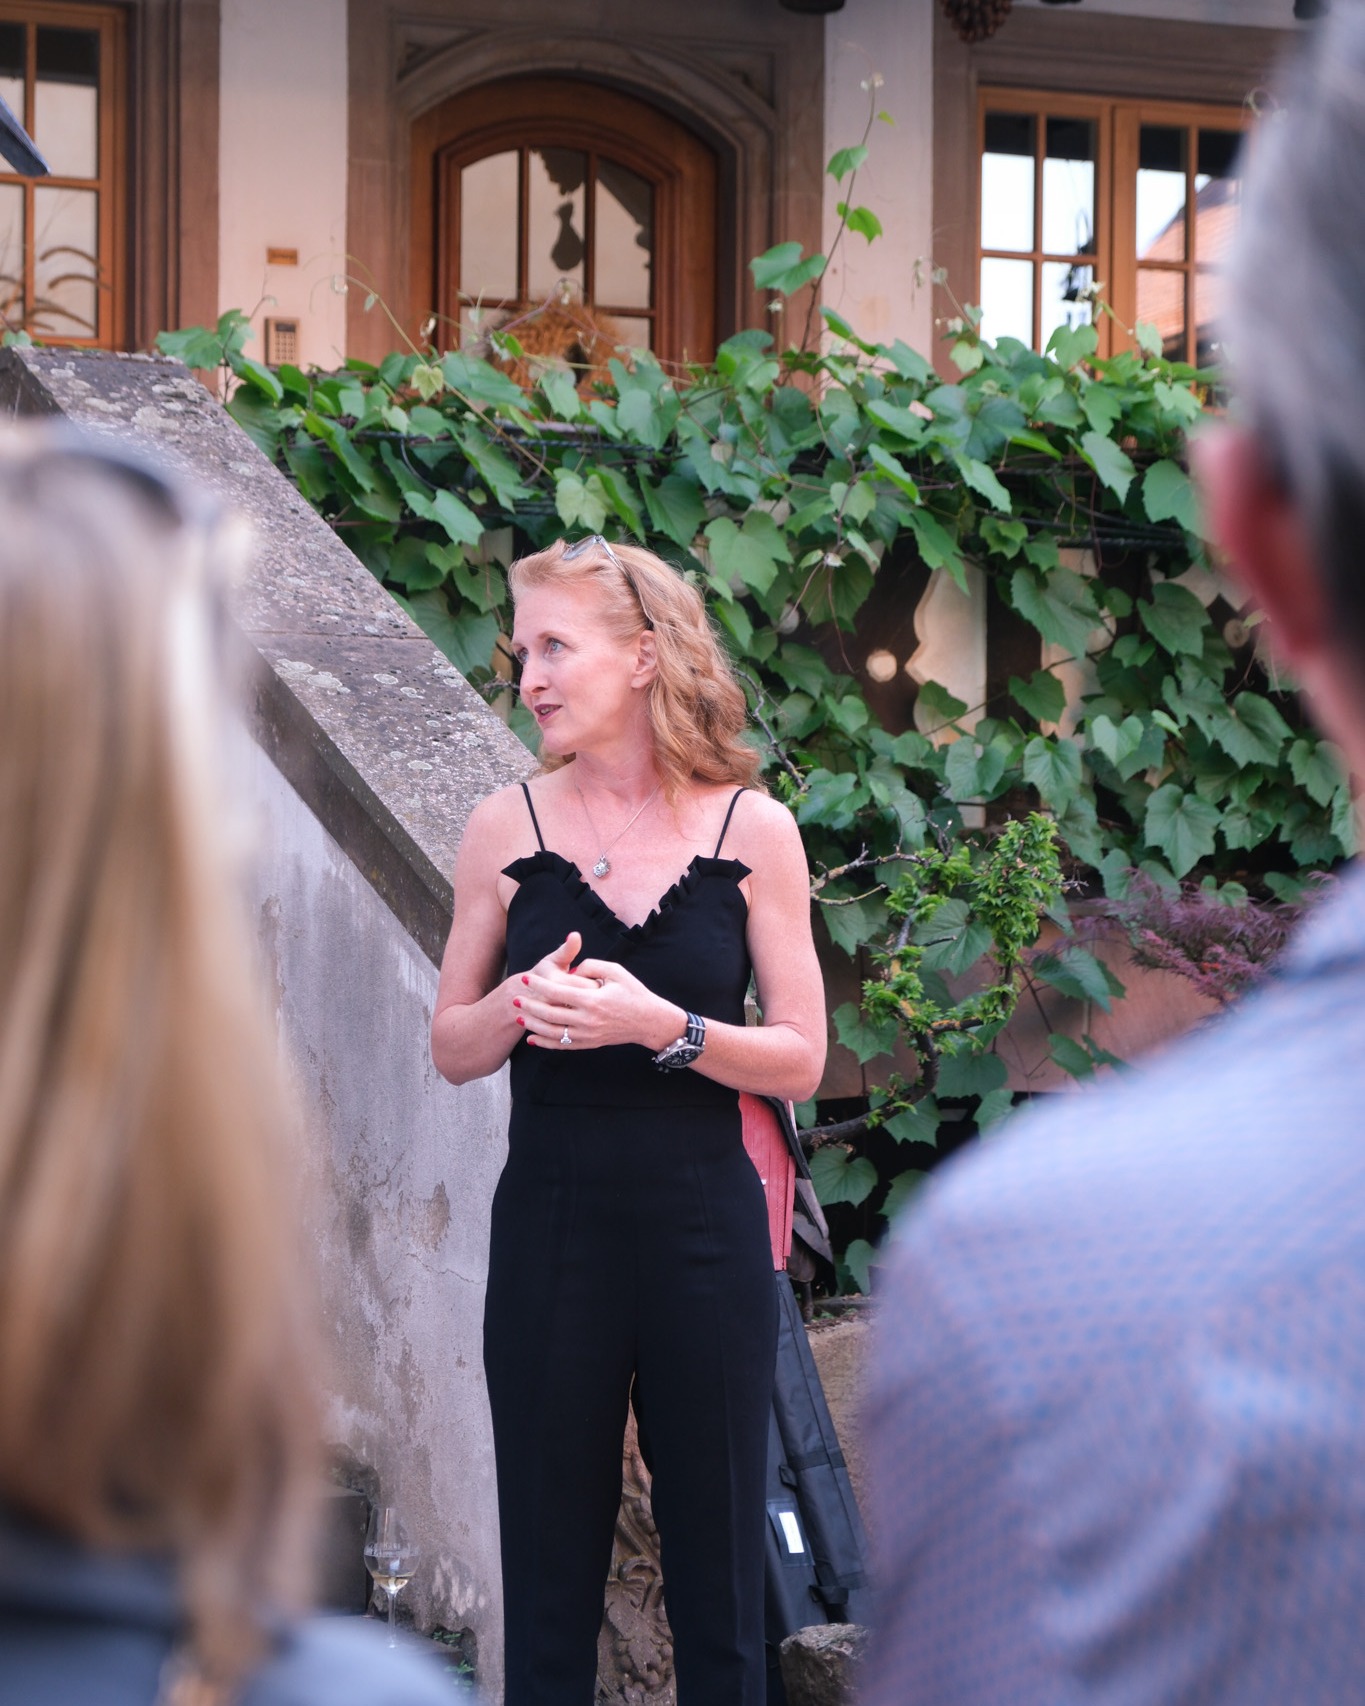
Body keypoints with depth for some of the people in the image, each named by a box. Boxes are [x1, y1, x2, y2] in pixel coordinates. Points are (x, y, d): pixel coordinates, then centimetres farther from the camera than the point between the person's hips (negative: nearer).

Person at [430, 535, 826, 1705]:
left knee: (717, 1570, 7)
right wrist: (523, 1007, -14)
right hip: (551, 1230, 1)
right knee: (549, 1576, 7)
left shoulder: (752, 830, -2)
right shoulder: (508, 829, 2)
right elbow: (452, 1047, 6)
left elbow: (800, 1060, -3)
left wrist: (659, 1027, -18)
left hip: (703, 1232, -1)